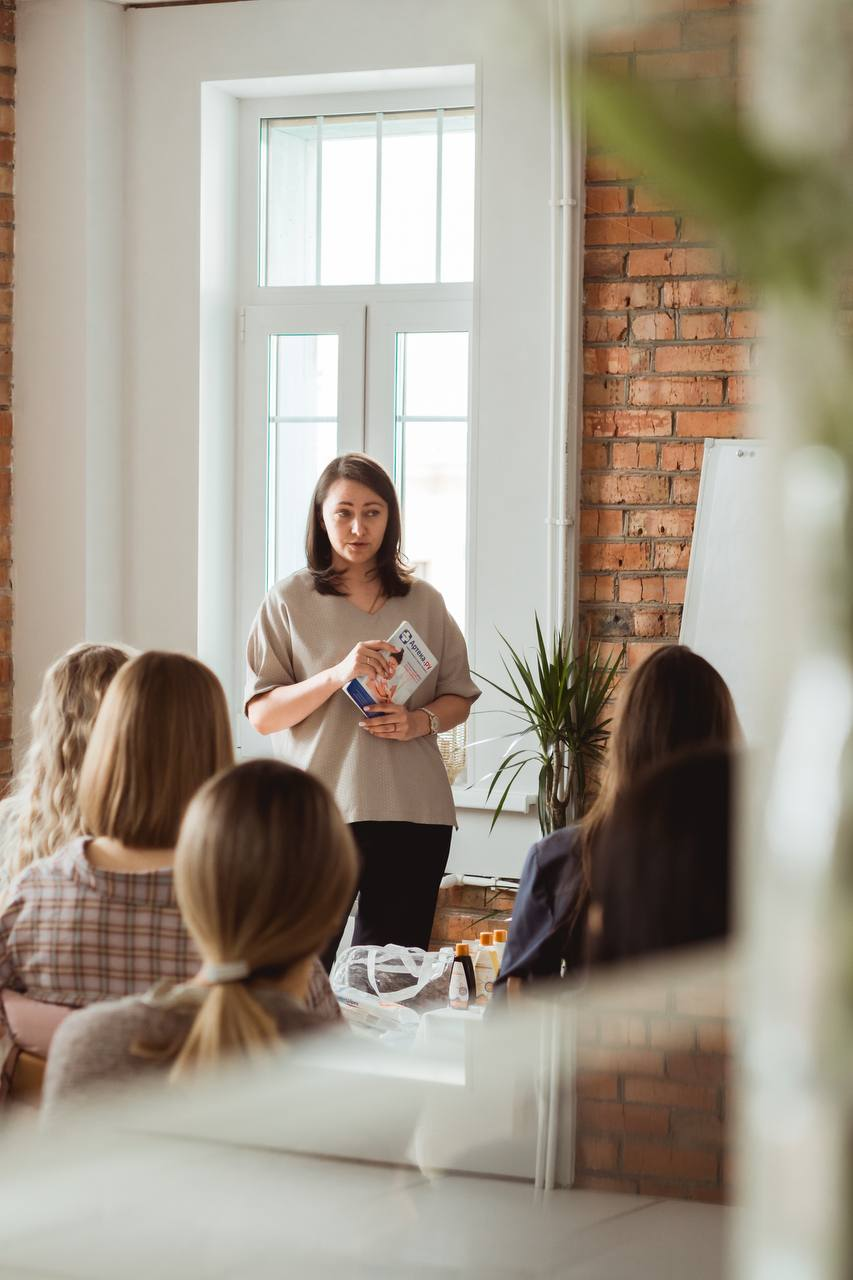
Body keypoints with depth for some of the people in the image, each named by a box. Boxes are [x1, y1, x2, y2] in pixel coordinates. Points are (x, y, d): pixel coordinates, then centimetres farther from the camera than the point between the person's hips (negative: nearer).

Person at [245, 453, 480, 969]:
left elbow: (460, 699, 16)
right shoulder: (289, 601, 3)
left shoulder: (424, 602, 11)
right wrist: (337, 674, -16)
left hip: (413, 811, 2)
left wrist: (420, 721, -6)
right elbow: (262, 714, -2)